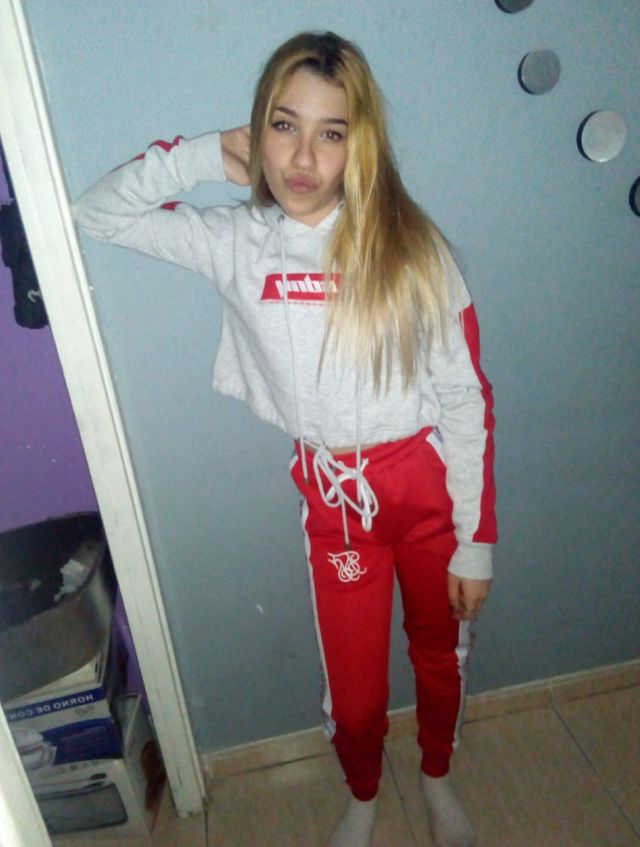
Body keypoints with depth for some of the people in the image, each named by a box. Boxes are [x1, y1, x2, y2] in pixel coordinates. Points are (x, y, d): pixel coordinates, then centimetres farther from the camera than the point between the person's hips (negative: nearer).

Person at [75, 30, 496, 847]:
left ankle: (437, 777, 57)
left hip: (430, 486, 0)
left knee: (441, 652, 22)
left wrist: (476, 542, -7)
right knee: (353, 686, 15)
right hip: (329, 497, 1)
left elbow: (467, 399, -9)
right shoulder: (236, 243, -6)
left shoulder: (410, 245, -12)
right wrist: (207, 153, -8)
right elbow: (97, 212, 3)